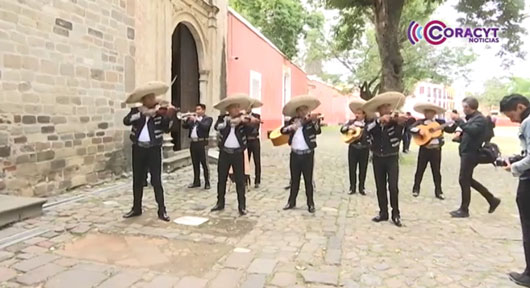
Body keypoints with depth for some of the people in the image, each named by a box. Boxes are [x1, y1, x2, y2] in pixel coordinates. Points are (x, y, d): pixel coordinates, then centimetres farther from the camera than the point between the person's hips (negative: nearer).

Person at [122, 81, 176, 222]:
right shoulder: (136, 111, 3)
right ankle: (136, 208, 25)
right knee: (137, 180, 11)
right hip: (138, 148, 3)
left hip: (154, 149, -2)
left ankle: (162, 210, 3)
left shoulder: (160, 112, -2)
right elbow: (126, 121, -15)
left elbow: (166, 129, -9)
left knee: (156, 180, -2)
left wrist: (170, 116, -26)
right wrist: (143, 114, -25)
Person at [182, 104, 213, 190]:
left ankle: (207, 183, 2)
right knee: (195, 164, 11)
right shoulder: (192, 118, 17)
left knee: (204, 164, -4)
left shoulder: (208, 119, 0)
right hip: (193, 143, 6)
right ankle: (196, 182, 20)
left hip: (202, 143, -6)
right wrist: (187, 119, -6)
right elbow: (184, 126, 9)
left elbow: (205, 127, -18)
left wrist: (196, 120, -19)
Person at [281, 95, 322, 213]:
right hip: (295, 154, 3)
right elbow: (283, 130, -4)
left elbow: (318, 131, -22)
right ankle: (291, 202, 24)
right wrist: (292, 127, -24)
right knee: (294, 179, 13)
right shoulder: (293, 120, 6)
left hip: (307, 154, -3)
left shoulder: (312, 120, -4)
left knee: (308, 180, 4)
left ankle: (311, 204, 15)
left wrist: (315, 121, -42)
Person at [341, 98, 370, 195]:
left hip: (364, 148, -1)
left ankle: (361, 187, 21)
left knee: (363, 169, 8)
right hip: (353, 148, 1)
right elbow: (342, 129, -7)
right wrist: (349, 127, -24)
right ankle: (352, 187, 17)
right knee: (352, 169, 6)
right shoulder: (351, 121, 3)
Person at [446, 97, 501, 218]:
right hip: (466, 152, 10)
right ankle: (492, 199, 26)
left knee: (463, 180, -4)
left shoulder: (480, 118, -12)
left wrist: (459, 120, -29)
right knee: (467, 179, 16)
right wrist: (460, 136, 4)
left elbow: (472, 130, -30)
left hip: (471, 153, -10)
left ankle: (464, 210, 6)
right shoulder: (471, 118, 16)